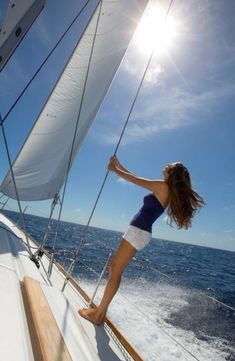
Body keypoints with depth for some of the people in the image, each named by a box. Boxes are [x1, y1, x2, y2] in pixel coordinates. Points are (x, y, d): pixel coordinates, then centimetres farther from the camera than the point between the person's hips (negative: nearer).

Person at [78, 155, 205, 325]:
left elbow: (134, 179, -6)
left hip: (138, 232, -10)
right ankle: (102, 308, 28)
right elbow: (136, 178, 21)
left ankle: (98, 314, 7)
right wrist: (119, 165, 25)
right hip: (140, 232, 10)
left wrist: (114, 169, 9)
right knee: (114, 264, 18)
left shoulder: (163, 186, -11)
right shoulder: (167, 191, 15)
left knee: (116, 271, -3)